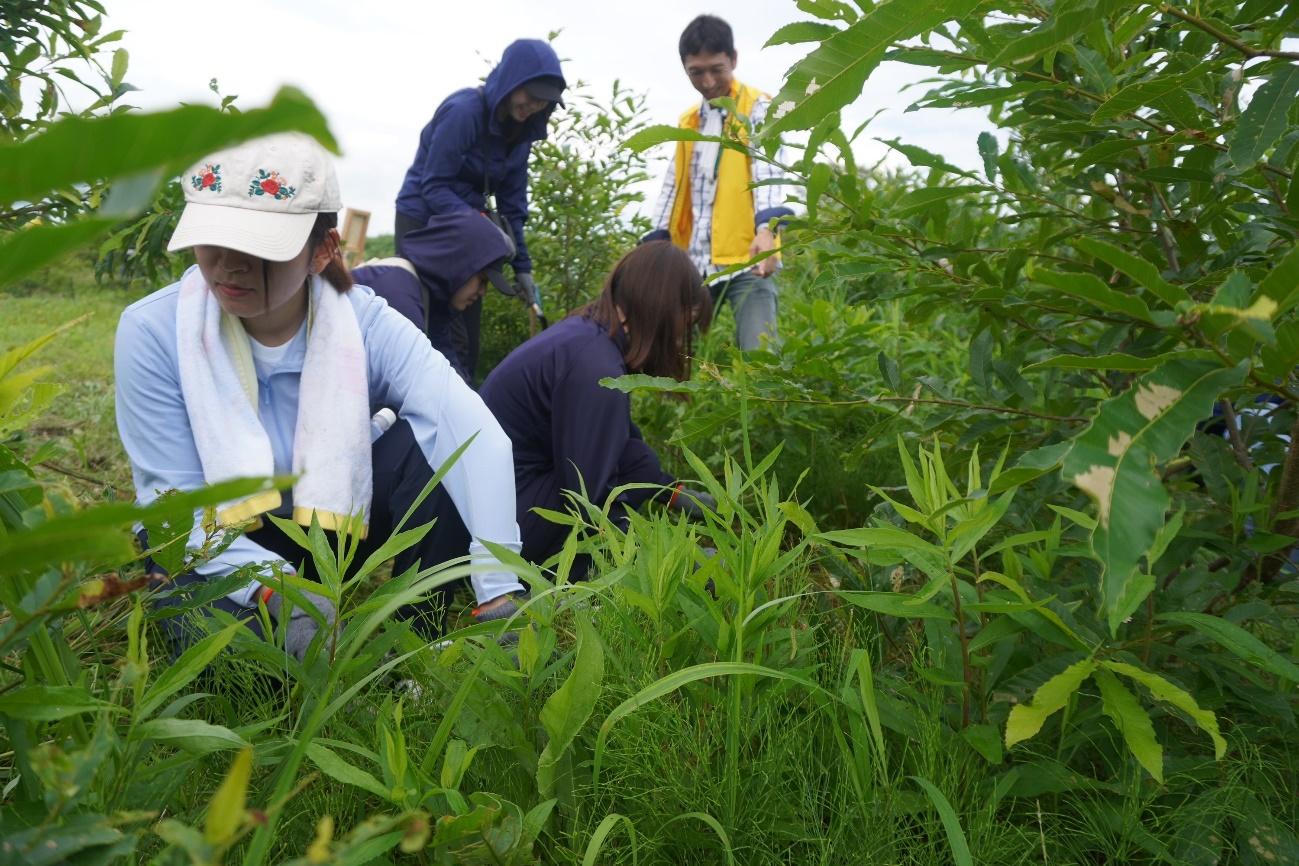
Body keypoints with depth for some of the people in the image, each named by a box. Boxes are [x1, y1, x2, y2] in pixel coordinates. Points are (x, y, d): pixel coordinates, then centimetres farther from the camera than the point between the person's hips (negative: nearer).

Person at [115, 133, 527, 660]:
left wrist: (498, 602, -45)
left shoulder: (364, 323, -20)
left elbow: (476, 439, -33)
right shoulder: (151, 331, -19)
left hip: (340, 533, 1)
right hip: (221, 551, -1)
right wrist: (276, 588, -36)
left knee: (422, 443, -26)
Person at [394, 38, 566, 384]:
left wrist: (522, 266, 0)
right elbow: (433, 186, -21)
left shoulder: (521, 129, 2)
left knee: (467, 336, 8)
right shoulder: (463, 111, -21)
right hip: (424, 220, -7)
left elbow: (512, 201, 4)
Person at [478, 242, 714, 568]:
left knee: (637, 461, 11)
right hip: (507, 523, -9)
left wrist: (677, 493, 13)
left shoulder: (586, 333, 4)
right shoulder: (595, 366, -25)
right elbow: (587, 496, -21)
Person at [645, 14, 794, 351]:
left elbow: (768, 169, -14)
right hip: (694, 262, 6)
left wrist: (767, 227, -32)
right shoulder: (688, 120, 19)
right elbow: (673, 184, 18)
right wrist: (657, 241, 4)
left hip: (745, 259, -6)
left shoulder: (758, 107, 1)